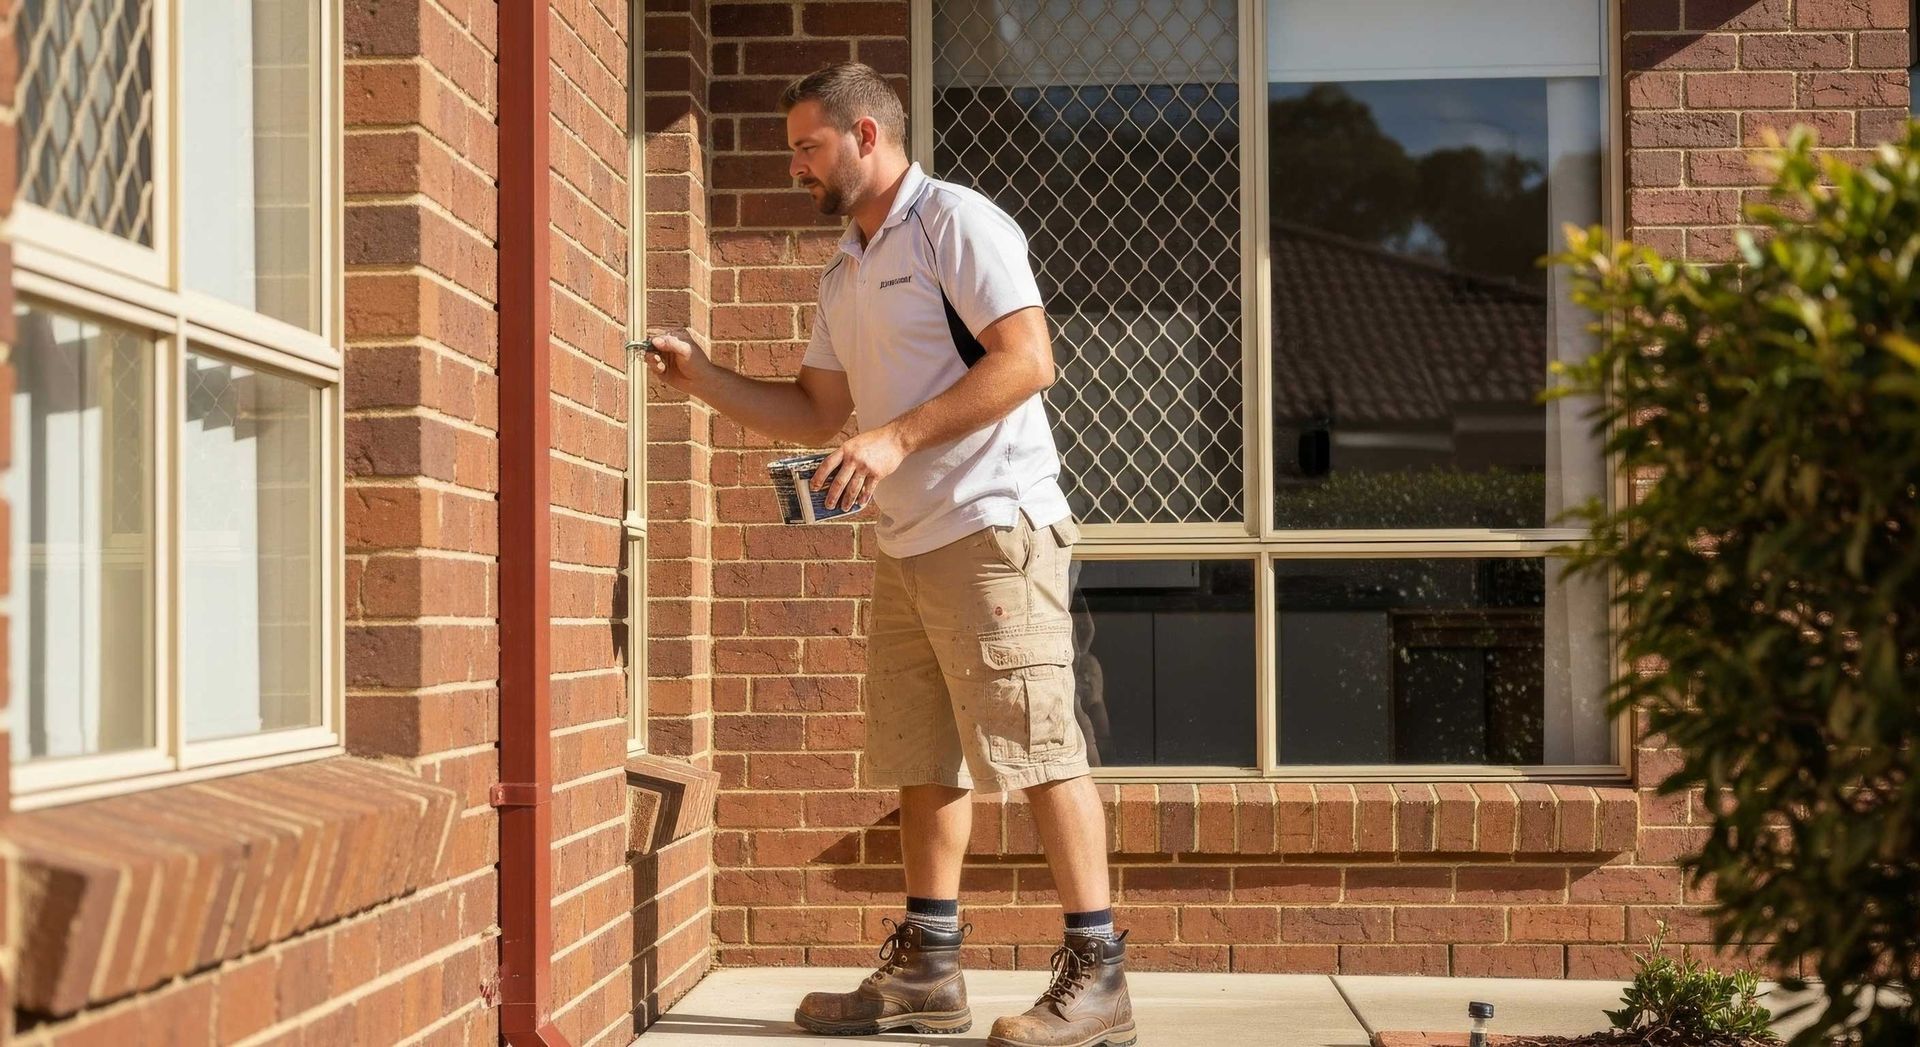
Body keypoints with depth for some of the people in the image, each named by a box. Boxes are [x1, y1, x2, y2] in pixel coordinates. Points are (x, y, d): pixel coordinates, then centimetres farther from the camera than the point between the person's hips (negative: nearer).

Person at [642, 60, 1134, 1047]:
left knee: (1036, 747, -8)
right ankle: (925, 968, 19)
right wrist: (699, 375, 10)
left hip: (990, 528, -9)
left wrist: (898, 438, -20)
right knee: (925, 759, 11)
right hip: (905, 543, 9)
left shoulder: (955, 222, -7)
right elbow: (813, 413, 21)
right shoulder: (843, 272, 19)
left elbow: (1028, 361, -17)